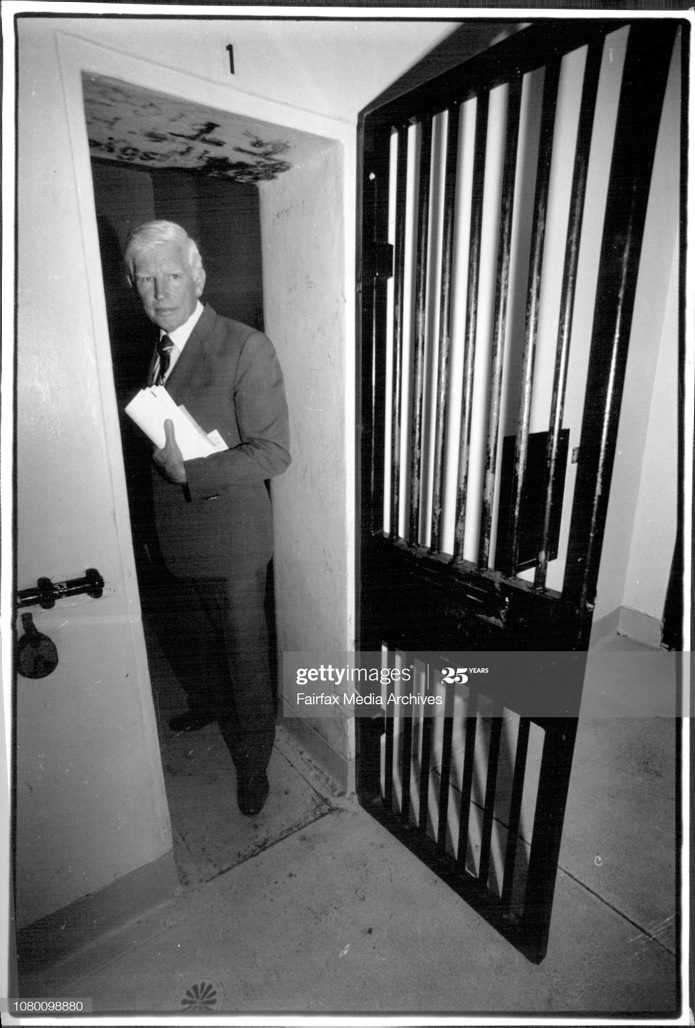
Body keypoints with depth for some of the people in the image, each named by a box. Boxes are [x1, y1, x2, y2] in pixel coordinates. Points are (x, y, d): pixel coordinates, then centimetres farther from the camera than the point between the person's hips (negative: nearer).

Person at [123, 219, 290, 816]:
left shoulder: (247, 348, -16)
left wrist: (187, 472, -26)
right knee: (203, 636, 27)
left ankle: (253, 760, 33)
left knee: (244, 649, 10)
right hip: (178, 535, 7)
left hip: (230, 537, -7)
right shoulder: (159, 349, 8)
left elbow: (273, 452, -21)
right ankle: (210, 704, 55)